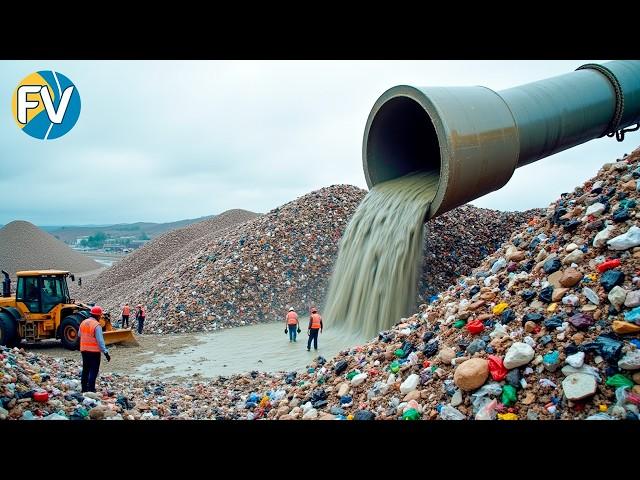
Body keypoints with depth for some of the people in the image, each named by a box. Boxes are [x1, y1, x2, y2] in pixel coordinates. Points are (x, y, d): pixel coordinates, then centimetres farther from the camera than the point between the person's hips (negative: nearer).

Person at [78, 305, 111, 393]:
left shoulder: (83, 323, 4)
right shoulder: (97, 325, -19)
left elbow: (79, 334, 19)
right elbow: (100, 341, -23)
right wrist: (106, 352, -23)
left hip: (84, 350, 7)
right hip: (94, 351, -7)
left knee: (85, 369, 17)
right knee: (94, 371, 1)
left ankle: (84, 388, 25)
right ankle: (91, 389, 0)